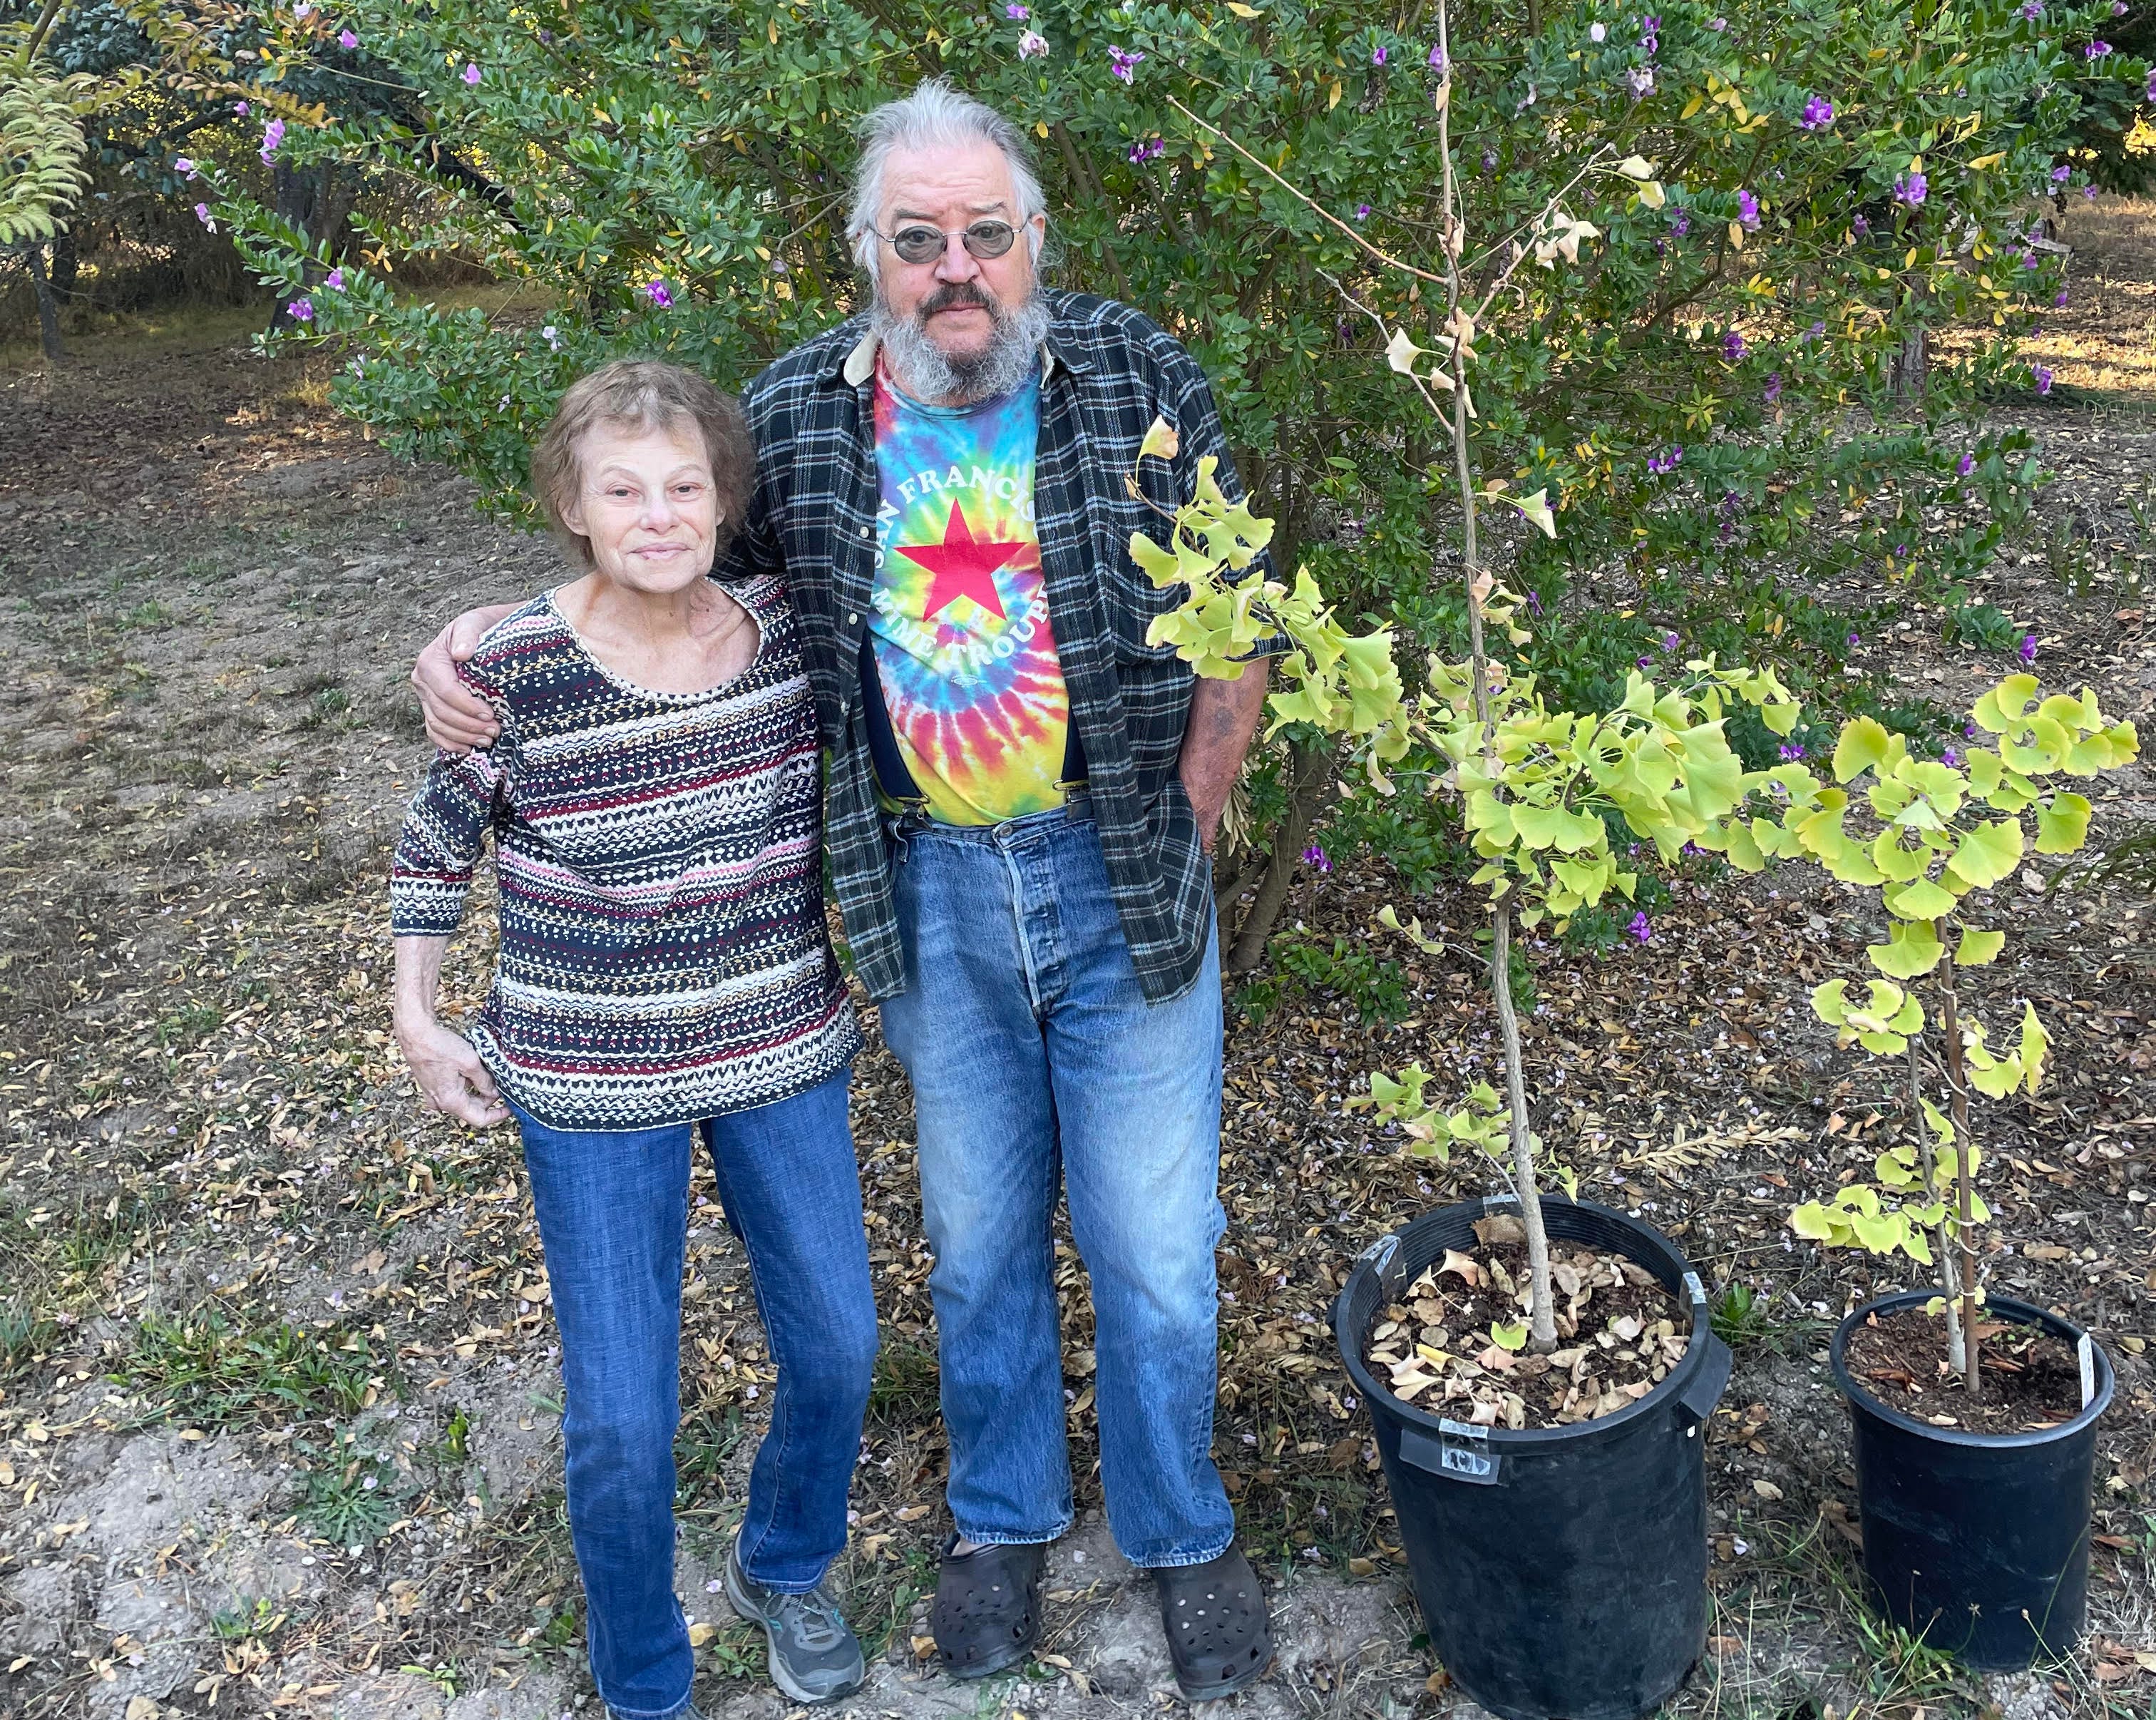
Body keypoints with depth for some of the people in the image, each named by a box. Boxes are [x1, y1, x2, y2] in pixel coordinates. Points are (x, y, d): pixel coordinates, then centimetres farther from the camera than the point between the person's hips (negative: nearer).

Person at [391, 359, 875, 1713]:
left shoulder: (787, 631, -7)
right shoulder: (515, 670, -16)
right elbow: (439, 843, 0)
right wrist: (419, 1020, 1)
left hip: (782, 1050, 4)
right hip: (591, 1087, -3)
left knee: (837, 1345, 14)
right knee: (622, 1415, 2)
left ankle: (785, 1573, 45)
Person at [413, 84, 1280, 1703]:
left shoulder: (1143, 378, -9)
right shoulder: (799, 414, -3)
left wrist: (1178, 844, -5)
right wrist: (485, 633, -6)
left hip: (1117, 875, -1)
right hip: (930, 885, 2)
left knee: (1155, 1239, 9)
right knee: (978, 1233, 18)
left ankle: (1182, 1532, 34)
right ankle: (1002, 1517, 42)